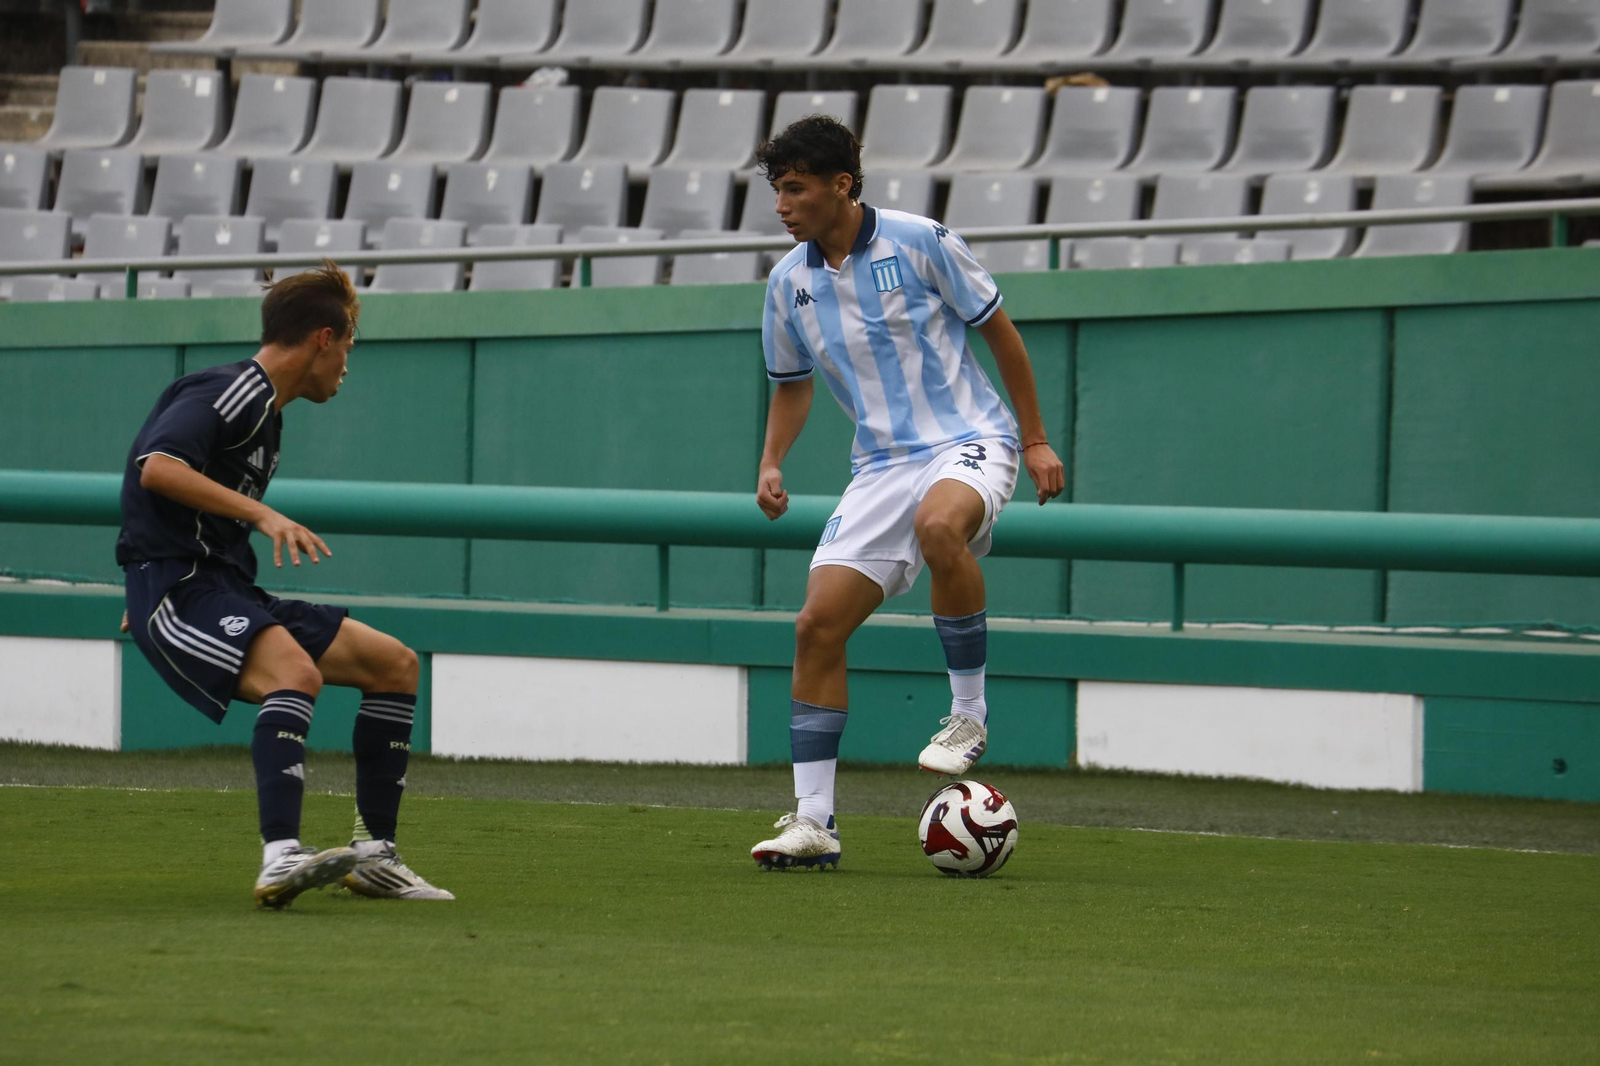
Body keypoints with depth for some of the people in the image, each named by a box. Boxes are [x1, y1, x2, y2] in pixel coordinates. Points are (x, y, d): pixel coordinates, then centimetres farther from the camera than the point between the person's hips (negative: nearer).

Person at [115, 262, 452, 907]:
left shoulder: (266, 411, 21)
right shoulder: (226, 394, -10)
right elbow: (156, 468, -27)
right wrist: (261, 514, -31)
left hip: (227, 591, 10)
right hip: (176, 589, -10)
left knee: (395, 663, 8)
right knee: (296, 672, -35)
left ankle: (375, 854, 10)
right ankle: (281, 859, -48)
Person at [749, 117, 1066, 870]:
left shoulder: (919, 243, -8)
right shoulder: (790, 283, 5)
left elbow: (998, 330, 2)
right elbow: (791, 383, 22)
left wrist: (1036, 441, 3)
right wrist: (771, 464, 4)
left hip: (968, 440, -5)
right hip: (882, 464, 5)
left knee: (939, 524, -40)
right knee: (818, 625, -8)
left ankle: (969, 715, -23)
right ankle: (812, 822, -2)